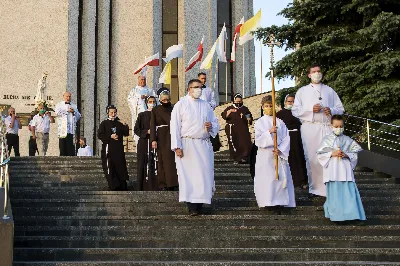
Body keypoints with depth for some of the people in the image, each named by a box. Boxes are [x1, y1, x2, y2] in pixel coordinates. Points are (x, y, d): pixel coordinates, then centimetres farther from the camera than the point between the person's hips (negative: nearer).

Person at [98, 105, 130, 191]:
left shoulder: (119, 123, 13)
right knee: (109, 168, -6)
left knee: (121, 167, 2)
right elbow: (100, 135, -3)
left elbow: (126, 134, 9)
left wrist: (125, 126, -8)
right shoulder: (104, 123, 5)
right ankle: (113, 186, -2)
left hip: (119, 149, 3)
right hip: (108, 149, -3)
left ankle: (123, 186, 7)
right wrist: (110, 137, -13)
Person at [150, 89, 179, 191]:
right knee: (162, 161, -2)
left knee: (172, 159, -4)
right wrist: (153, 140, -9)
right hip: (161, 137, -1)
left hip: (172, 136, 1)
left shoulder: (173, 109, 9)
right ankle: (163, 185, 0)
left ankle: (173, 184, -1)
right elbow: (152, 125, 1)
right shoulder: (155, 110, 5)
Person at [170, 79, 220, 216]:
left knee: (205, 174, -2)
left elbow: (216, 124, 22)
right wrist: (177, 146, -12)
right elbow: (175, 126, -4)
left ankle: (200, 203, 6)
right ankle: (191, 206, -5)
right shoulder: (181, 104, 3)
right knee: (189, 174, -7)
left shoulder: (206, 105, 15)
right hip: (187, 144, -4)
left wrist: (211, 126, -4)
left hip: (204, 145, 4)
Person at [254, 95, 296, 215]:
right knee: (267, 178, -4)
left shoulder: (280, 122, 7)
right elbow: (258, 140, -5)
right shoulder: (259, 123, 4)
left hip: (280, 155, 1)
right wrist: (269, 132, -18)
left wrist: (280, 149, -13)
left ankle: (279, 203, -1)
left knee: (281, 177, -4)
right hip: (265, 156, -1)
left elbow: (286, 138, 2)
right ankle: (269, 203, 4)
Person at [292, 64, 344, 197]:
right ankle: (315, 188, 1)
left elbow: (340, 108, 17)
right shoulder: (302, 91, 15)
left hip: (327, 127, 1)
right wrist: (311, 109, -8)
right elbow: (295, 111, 6)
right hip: (309, 127, -1)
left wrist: (331, 110, -5)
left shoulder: (329, 90, 19)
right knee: (312, 158, -5)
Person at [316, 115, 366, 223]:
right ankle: (335, 214, 7)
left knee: (348, 192, -6)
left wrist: (346, 155, -9)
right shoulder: (327, 139, 4)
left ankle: (349, 213, 0)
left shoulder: (348, 140, 9)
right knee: (334, 192, -2)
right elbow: (320, 154, 1)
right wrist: (331, 154, -11)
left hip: (345, 169, 1)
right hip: (332, 170, -1)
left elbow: (355, 154, 10)